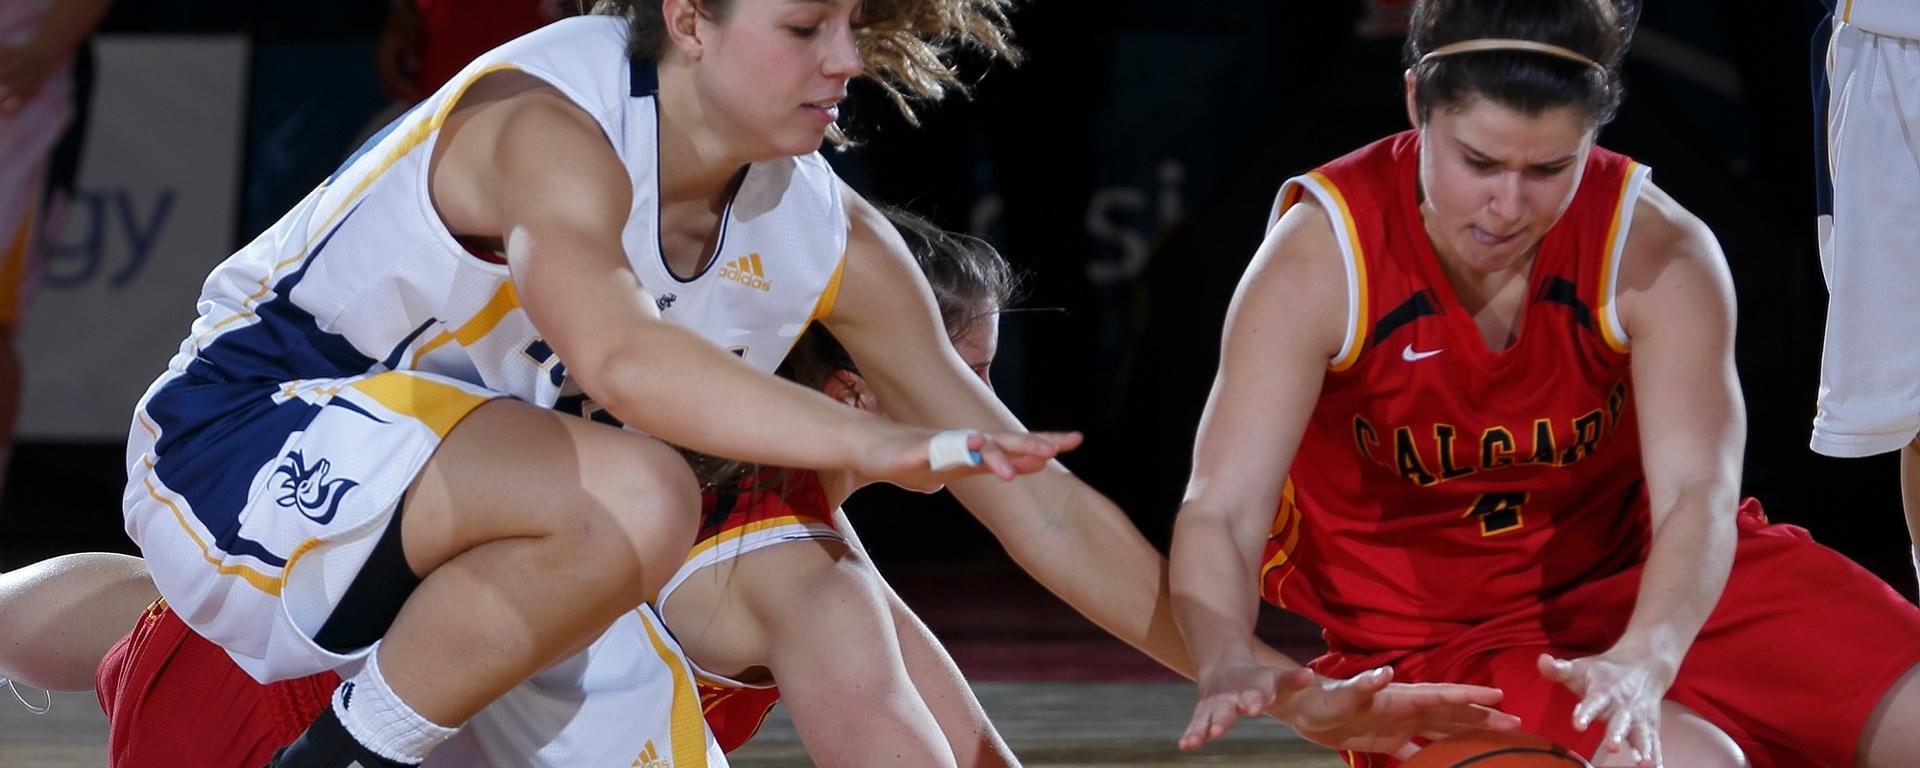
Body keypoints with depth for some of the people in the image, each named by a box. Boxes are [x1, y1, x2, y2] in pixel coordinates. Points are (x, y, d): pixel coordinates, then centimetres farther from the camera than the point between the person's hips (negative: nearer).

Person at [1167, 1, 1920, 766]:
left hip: (1644, 589, 3)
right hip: (1431, 640, -3)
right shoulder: (1319, 261, -19)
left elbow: (1697, 495, -27)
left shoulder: (1660, 254, -16)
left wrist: (1644, 661, -48)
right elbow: (1219, 509, -25)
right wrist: (1229, 663, -48)